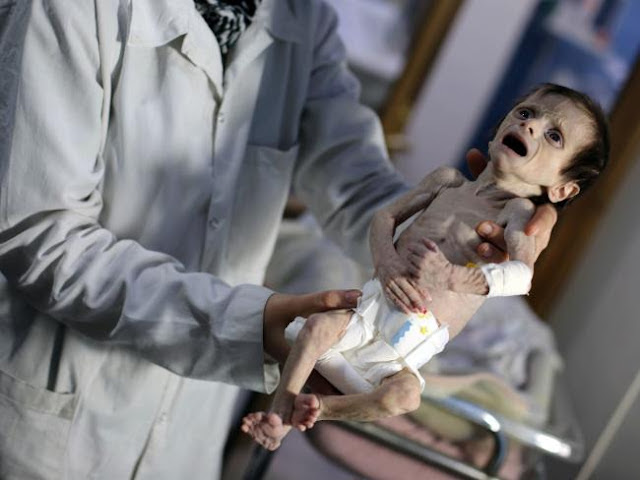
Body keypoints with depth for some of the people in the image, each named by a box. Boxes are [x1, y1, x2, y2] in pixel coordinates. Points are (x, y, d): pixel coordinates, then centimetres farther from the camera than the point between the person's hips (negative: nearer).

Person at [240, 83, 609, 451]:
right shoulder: (447, 180, 10)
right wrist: (385, 261, -10)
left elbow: (523, 275, -25)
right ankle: (279, 413, -13)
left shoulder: (517, 210, -6)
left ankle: (320, 407, -18)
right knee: (316, 326, -22)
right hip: (374, 307, 4)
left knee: (405, 394, -31)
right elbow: (386, 216, 12)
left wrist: (452, 278, -35)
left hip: (413, 342, -4)